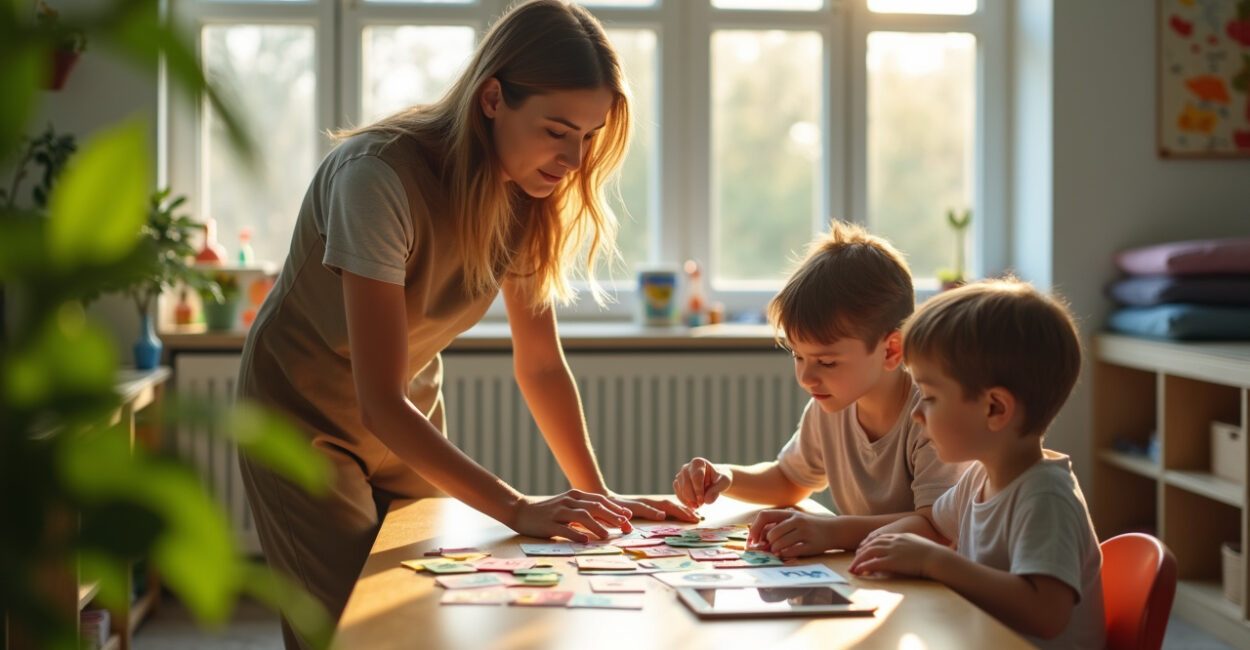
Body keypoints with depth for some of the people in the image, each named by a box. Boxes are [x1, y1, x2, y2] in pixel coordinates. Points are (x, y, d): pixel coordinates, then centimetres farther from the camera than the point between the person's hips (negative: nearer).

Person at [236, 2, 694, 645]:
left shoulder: (527, 195, -11)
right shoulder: (380, 176, -32)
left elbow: (541, 363, -4)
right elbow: (381, 403, -34)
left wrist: (597, 493, -15)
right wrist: (519, 509, -39)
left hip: (407, 420, 6)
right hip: (305, 415, -6)